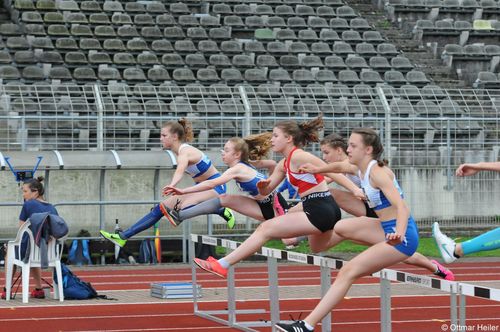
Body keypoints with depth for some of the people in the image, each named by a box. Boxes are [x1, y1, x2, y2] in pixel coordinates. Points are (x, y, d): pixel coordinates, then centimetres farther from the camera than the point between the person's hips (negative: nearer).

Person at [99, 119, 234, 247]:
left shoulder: (185, 152, -25)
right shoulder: (181, 150, 3)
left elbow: (180, 171, -46)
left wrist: (172, 185, -64)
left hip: (215, 186, -9)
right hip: (202, 187, 9)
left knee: (184, 207, -35)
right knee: (162, 207, 3)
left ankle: (222, 212, -17)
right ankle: (123, 236, 5)